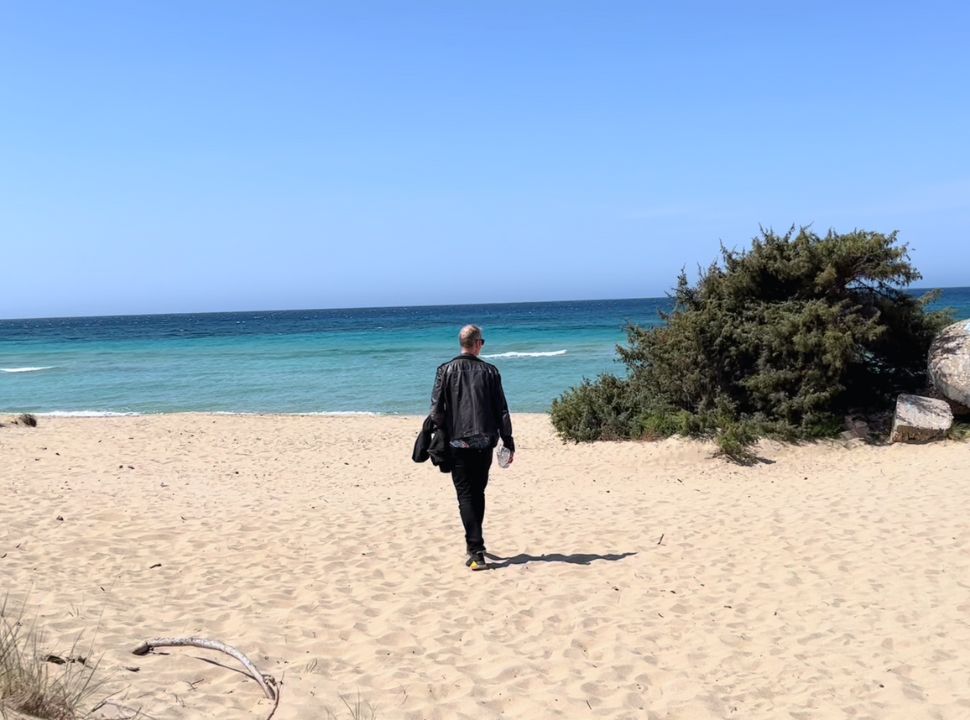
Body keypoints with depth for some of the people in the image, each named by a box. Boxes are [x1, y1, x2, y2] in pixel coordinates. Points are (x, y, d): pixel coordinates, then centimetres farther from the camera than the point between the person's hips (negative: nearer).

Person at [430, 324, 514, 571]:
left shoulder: (446, 370, -2)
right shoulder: (489, 371, 1)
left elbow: (436, 409, -5)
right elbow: (501, 410, 2)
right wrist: (508, 441, 8)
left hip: (458, 443, -2)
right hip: (484, 443, 2)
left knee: (466, 496, 0)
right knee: (478, 493, 17)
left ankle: (476, 551, -10)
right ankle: (474, 543, 28)